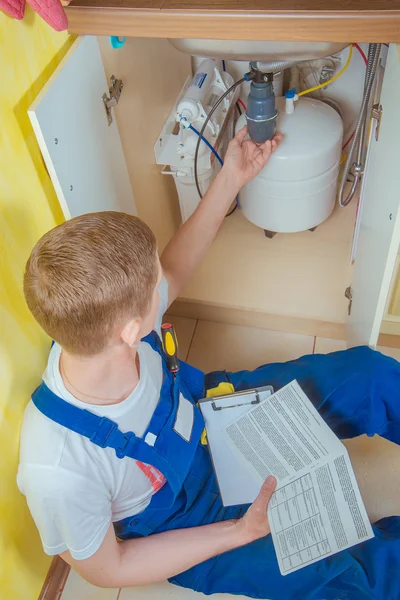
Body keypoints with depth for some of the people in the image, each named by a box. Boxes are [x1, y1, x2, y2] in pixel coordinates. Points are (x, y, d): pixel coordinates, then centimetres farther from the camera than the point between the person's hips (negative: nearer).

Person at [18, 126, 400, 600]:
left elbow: (175, 268, -3)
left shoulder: (109, 319, -27)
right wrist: (241, 532, -23)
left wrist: (230, 179, -7)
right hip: (188, 516, -4)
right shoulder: (59, 471, -40)